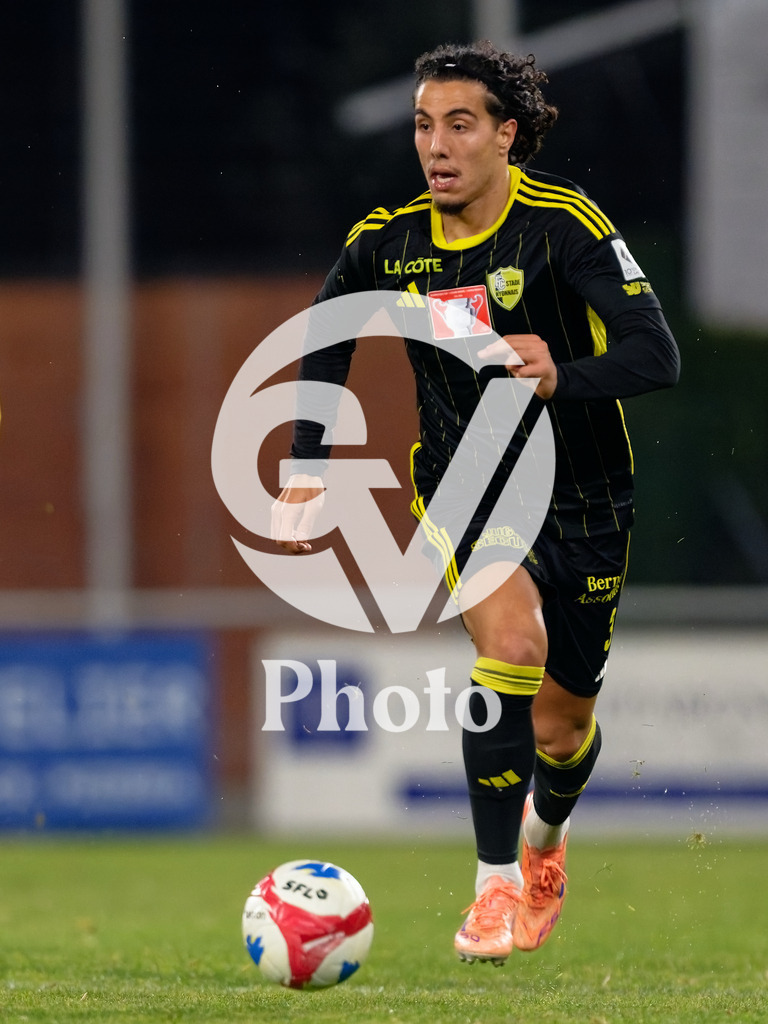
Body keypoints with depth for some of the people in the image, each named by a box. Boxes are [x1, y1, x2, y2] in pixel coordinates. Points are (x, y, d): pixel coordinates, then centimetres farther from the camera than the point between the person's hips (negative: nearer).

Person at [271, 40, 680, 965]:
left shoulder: (564, 223, -18)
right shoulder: (386, 243, -6)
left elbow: (657, 353, -25)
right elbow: (325, 347, 14)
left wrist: (561, 378, -43)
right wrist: (303, 474, 6)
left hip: (582, 495, -1)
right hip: (463, 481, 1)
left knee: (560, 725, 9)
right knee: (512, 640, -29)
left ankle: (547, 834, 46)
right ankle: (496, 882, -21)